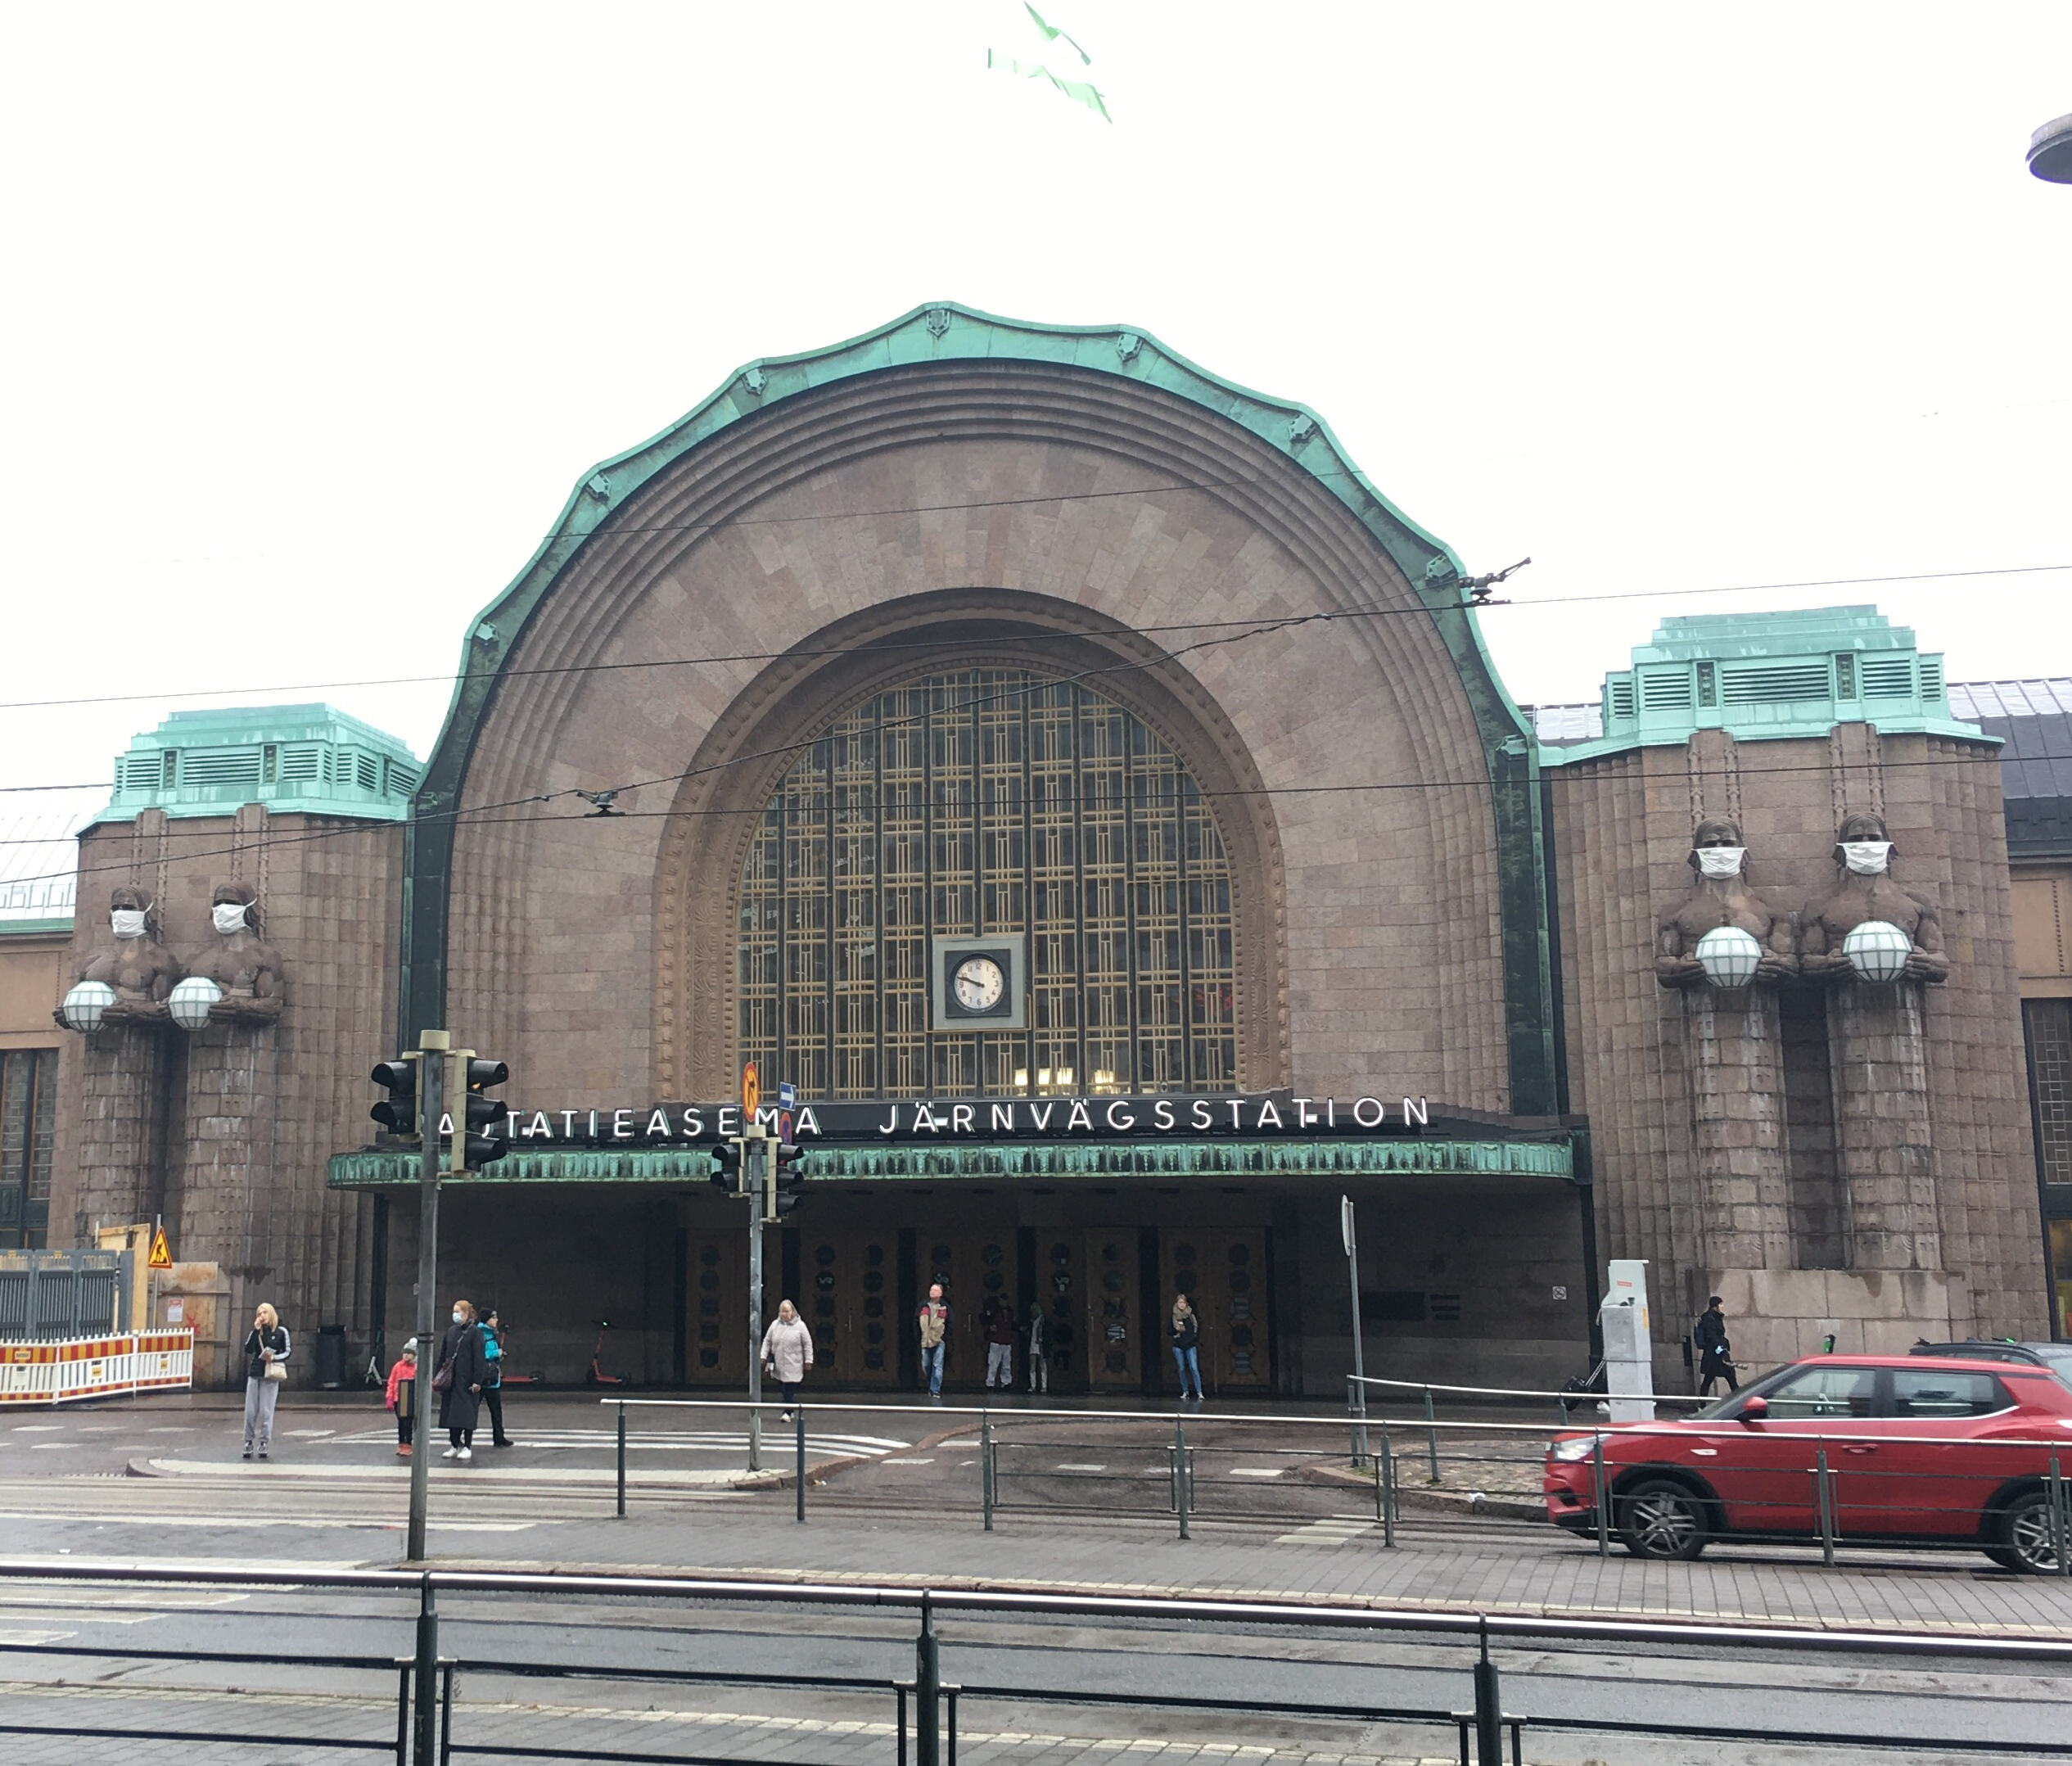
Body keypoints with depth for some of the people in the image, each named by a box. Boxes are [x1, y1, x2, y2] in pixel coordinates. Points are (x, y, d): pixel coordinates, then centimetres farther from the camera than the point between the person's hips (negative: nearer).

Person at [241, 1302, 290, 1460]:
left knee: (266, 1411, -3)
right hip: (254, 1374, 3)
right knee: (250, 1411, 2)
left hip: (271, 1376, -3)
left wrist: (274, 1357, -14)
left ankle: (265, 1442, 3)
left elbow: (287, 1352, 4)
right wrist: (256, 1331, -11)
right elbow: (248, 1350, -5)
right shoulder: (256, 1332, 9)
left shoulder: (281, 1332, 1)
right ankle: (248, 1441, 11)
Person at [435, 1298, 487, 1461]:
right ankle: (454, 1445, 17)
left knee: (466, 1412, -2)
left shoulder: (474, 1332, -6)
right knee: (450, 1412, 7)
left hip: (466, 1379, -6)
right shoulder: (451, 1331, 11)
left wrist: (477, 1380, -15)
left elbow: (478, 1358, -10)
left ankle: (467, 1447, 5)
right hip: (450, 1379, 6)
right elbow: (442, 1355, 14)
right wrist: (437, 1377, 10)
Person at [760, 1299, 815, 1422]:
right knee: (784, 1389, 7)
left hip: (793, 1366, -3)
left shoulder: (800, 1325, -3)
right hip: (778, 1365, 3)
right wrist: (764, 1356, 4)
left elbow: (808, 1344, 0)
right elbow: (767, 1341, 11)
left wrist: (808, 1361, -3)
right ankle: (789, 1410, 18)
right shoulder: (775, 1324, 5)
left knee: (791, 1390, -9)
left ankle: (788, 1413, -6)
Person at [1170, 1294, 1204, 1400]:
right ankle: (1185, 1392, 17)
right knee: (1182, 1369, 6)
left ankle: (1199, 1392, -10)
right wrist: (1176, 1330, -17)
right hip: (1178, 1346, 1)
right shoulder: (1173, 1316, 0)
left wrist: (1196, 1337, 5)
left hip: (1190, 1346, -1)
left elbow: (1198, 1326, 14)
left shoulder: (1191, 1315, 1)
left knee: (1194, 1368, -10)